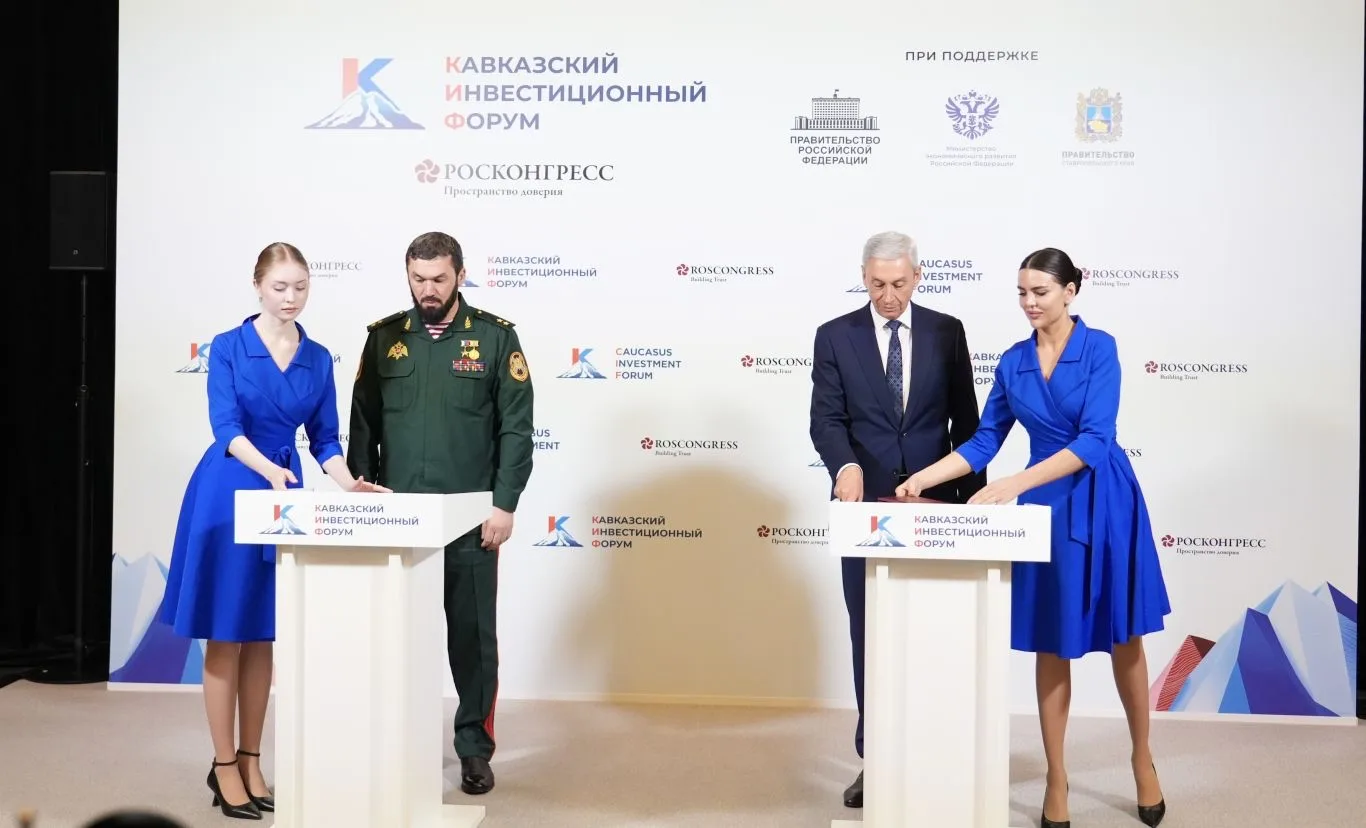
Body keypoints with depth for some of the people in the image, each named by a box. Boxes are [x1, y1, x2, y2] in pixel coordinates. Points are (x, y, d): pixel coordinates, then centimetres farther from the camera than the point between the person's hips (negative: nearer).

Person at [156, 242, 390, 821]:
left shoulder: (319, 358, 6)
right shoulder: (227, 348, -6)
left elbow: (324, 439, 7)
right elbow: (226, 427, -17)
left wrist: (348, 484, -11)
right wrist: (269, 470, -34)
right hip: (228, 496, -4)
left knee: (264, 635, 11)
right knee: (226, 635, 2)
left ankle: (251, 762, 22)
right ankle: (224, 765, 14)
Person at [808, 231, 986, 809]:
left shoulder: (947, 332, 4)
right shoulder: (835, 336, 1)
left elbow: (965, 419, 5)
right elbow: (825, 418, -7)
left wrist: (973, 496, 0)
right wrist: (845, 466, -27)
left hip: (935, 504, 1)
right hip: (867, 504, 0)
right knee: (870, 634, 7)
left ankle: (931, 754, 18)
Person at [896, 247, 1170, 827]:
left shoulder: (1099, 347, -11)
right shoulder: (1013, 360, 4)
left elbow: (1094, 439, -20)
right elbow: (985, 441, 6)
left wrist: (1014, 485, -28)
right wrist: (924, 478, -8)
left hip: (1104, 503, -3)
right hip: (1047, 507, 3)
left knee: (1123, 637, 9)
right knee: (1051, 644, 6)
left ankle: (1142, 759, 32)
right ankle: (1056, 778, 18)